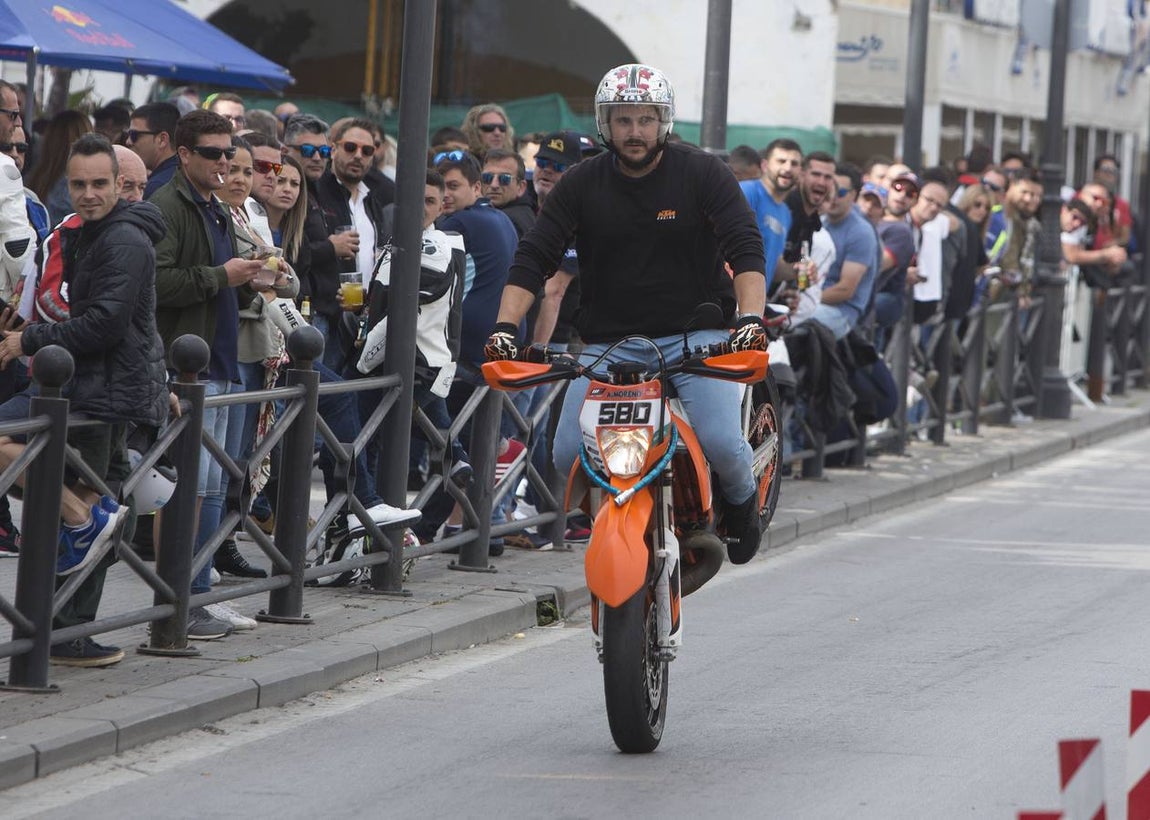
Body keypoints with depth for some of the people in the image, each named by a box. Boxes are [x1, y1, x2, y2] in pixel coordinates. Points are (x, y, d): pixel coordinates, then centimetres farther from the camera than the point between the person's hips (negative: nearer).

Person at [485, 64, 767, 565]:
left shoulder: (702, 174, -2)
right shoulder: (582, 184, 3)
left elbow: (746, 249, -10)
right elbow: (533, 258, -1)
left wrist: (751, 318, -26)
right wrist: (506, 327, -15)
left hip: (694, 336, -2)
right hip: (608, 342, 2)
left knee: (722, 443, -24)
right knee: (569, 456, -15)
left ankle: (741, 499, 12)